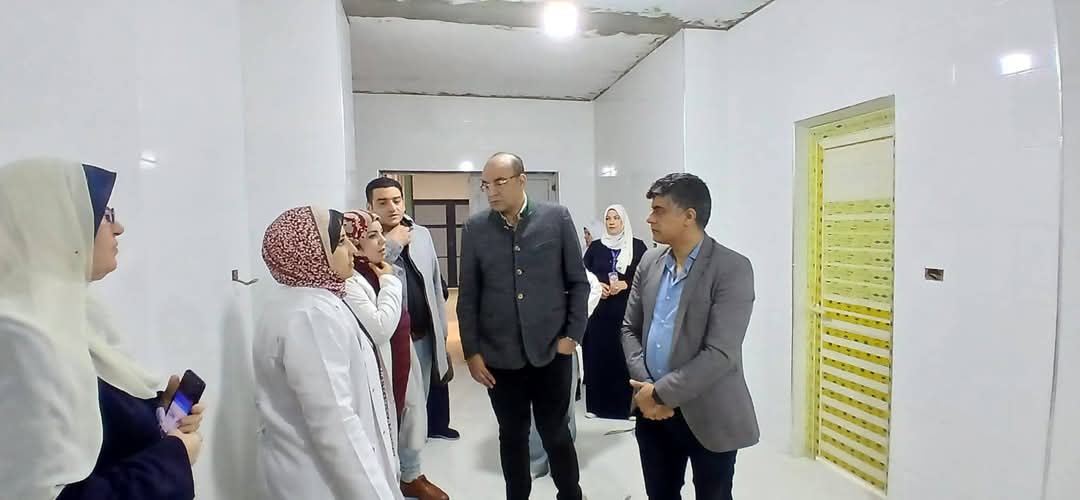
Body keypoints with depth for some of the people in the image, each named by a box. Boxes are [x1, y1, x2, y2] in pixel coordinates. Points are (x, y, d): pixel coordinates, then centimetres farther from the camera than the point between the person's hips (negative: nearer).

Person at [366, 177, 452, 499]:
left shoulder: (422, 234, 7)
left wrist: (441, 330, 11)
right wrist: (391, 244, -19)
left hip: (423, 336, 6)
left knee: (416, 408, 17)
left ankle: (410, 473, 34)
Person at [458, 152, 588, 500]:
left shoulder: (557, 218, -3)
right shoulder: (474, 229, 0)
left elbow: (578, 282, 1)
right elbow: (467, 297, 3)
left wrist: (572, 335, -3)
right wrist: (472, 352, 0)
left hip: (551, 350, -1)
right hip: (499, 355, 1)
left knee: (555, 432, 12)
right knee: (512, 435, 15)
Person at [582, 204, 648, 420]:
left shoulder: (637, 246, 2)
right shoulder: (595, 246, 9)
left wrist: (625, 284, -13)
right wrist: (596, 286, -9)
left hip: (627, 311, -2)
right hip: (600, 310, 2)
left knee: (626, 356, -1)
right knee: (598, 355, 3)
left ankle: (628, 404, 13)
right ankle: (597, 404, 16)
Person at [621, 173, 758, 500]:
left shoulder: (732, 269, -14)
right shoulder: (649, 263, 4)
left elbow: (720, 353, -20)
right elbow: (630, 329, 7)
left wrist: (661, 393, -17)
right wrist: (644, 385, -7)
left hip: (707, 417, -5)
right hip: (652, 410, 5)